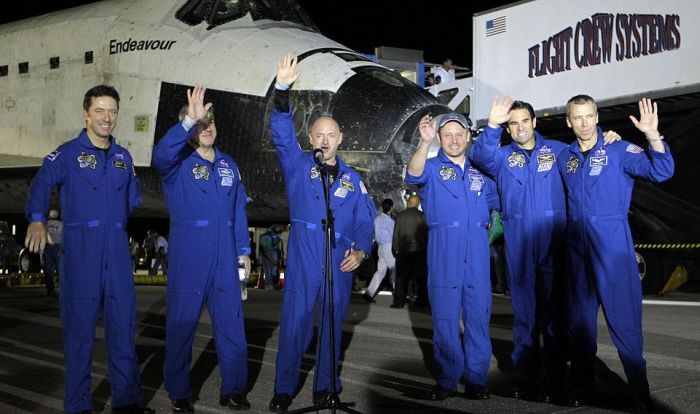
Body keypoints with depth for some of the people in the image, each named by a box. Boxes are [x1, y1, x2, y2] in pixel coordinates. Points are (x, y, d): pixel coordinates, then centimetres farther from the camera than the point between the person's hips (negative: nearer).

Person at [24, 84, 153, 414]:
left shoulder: (123, 157, 15)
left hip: (117, 249, 4)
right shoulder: (68, 153, 0)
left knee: (123, 323, 7)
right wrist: (37, 220, -35)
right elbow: (43, 183, -17)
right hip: (80, 248, -4)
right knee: (80, 324, 0)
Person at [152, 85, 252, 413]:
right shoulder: (178, 162, -1)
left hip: (225, 257, 5)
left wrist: (243, 250, 9)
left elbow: (239, 210, 14)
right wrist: (189, 120, -34)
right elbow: (160, 155, -26)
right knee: (182, 323, 4)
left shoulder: (228, 164, 14)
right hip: (188, 254, -4)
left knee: (232, 323, 9)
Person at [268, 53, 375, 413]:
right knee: (294, 323, -3)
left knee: (332, 326, 9)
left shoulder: (352, 179, 10)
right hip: (302, 259, -2)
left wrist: (360, 251, -11)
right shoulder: (298, 166, 5)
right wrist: (282, 90, -24)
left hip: (340, 262, 2)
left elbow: (365, 221, 8)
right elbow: (282, 134, -10)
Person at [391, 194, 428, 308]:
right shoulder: (422, 216, -4)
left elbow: (396, 233, 0)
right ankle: (421, 300, 13)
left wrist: (395, 248, 9)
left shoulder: (400, 215, -3)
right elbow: (426, 233, -1)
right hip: (420, 250, 0)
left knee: (401, 277, 4)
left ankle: (399, 301, 0)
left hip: (404, 251, 0)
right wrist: (425, 247, 9)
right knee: (420, 277, 9)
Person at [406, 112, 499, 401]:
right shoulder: (432, 167, 3)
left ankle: (475, 379, 14)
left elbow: (497, 201, 28)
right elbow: (414, 175, -22)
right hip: (444, 251, -3)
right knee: (445, 317, 2)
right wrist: (424, 143, -38)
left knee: (478, 315, 4)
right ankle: (448, 379, 12)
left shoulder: (480, 170, 15)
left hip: (477, 250, 3)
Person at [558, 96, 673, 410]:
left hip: (612, 245, -4)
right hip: (576, 246, 4)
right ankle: (581, 388, 24)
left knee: (623, 317, -4)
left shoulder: (619, 150, -3)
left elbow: (661, 171, -15)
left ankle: (640, 392, 8)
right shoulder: (564, 157, 10)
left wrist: (653, 136, -31)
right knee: (579, 319, 11)